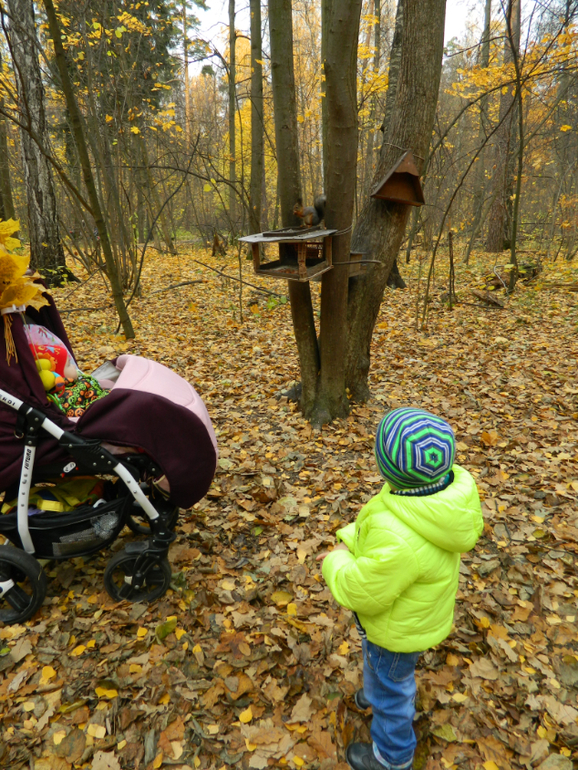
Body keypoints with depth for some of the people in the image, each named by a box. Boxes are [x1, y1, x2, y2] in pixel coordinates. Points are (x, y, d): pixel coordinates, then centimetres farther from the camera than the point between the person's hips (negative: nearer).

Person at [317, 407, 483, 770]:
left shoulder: (400, 539, -44)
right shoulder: (444, 486, -20)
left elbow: (362, 593, -27)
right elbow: (381, 521, -3)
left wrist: (337, 563, -10)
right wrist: (348, 543, -6)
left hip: (400, 621, -7)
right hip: (415, 600, 7)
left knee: (389, 682, 23)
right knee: (378, 656, 34)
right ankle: (386, 695, 64)